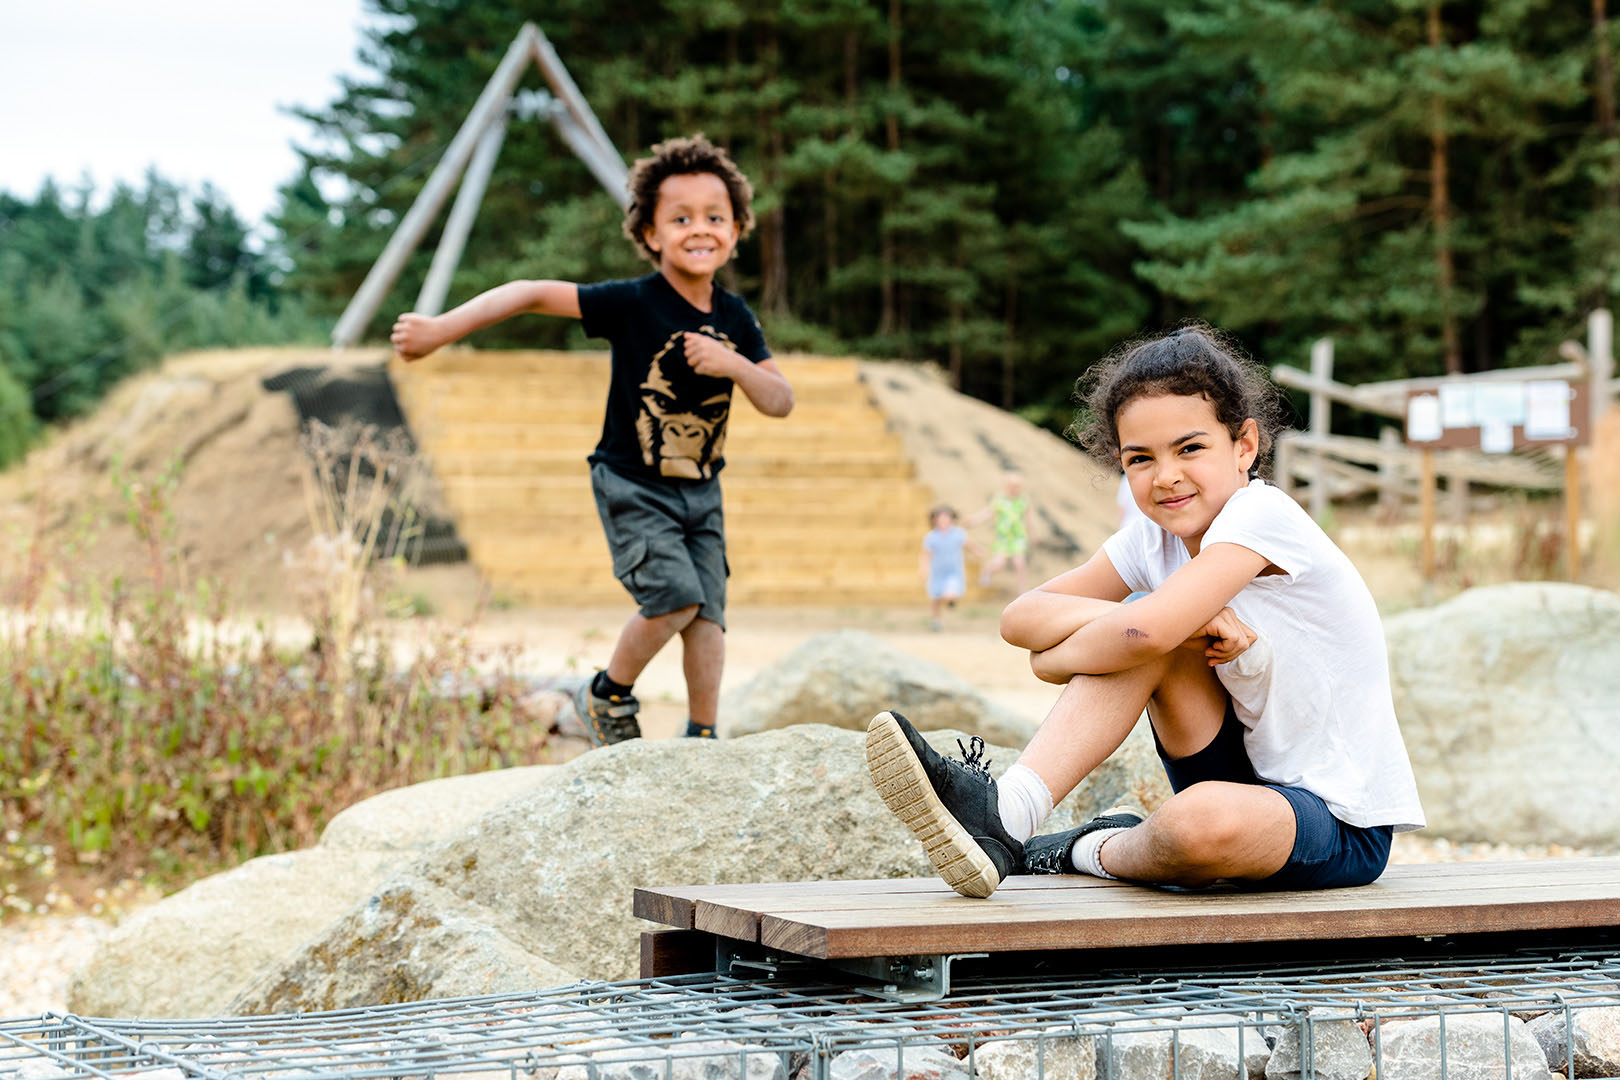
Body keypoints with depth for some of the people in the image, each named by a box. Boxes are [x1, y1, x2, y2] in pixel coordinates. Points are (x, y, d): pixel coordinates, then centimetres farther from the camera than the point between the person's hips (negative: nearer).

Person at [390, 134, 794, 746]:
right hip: (632, 486, -5)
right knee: (676, 597, -18)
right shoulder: (634, 303, -17)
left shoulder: (734, 319, -1)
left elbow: (781, 403, 0)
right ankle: (607, 695, 6)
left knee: (707, 612, -2)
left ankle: (702, 736, 11)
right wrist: (440, 330, -24)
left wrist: (735, 365, -21)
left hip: (700, 489, 5)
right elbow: (532, 294, -19)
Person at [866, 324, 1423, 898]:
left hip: (1344, 828, -7)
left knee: (1203, 820, -39)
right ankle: (1005, 813, -21)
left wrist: (1057, 657, -13)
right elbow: (1020, 617, -9)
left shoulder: (1261, 515, -20)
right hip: (1250, 777, 7)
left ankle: (1097, 852, -6)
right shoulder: (1152, 536, 2)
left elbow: (1144, 631, -33)